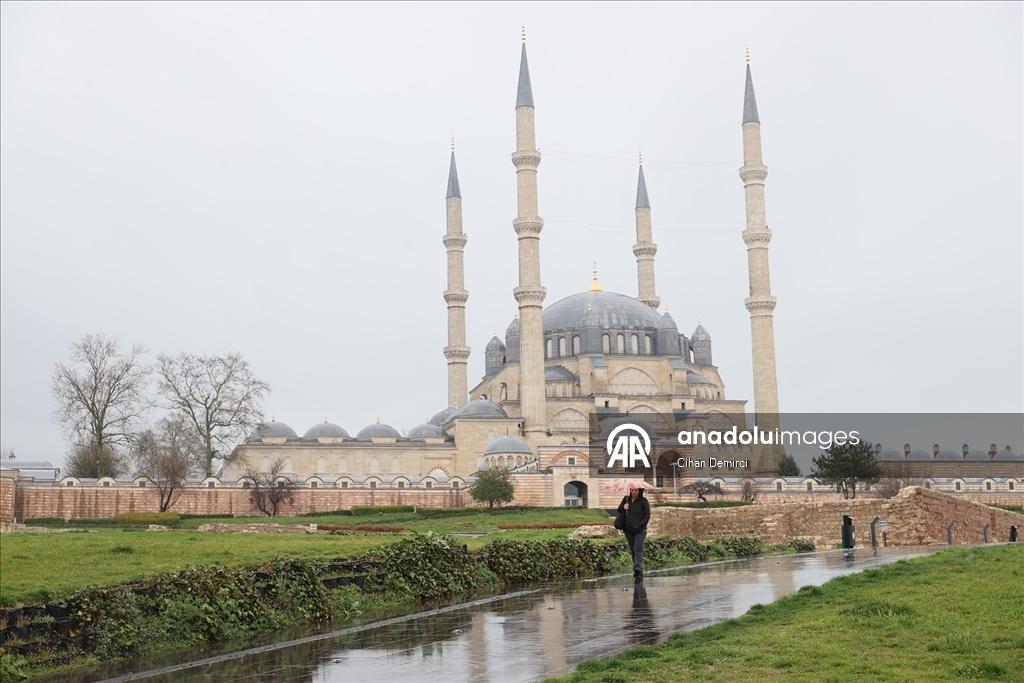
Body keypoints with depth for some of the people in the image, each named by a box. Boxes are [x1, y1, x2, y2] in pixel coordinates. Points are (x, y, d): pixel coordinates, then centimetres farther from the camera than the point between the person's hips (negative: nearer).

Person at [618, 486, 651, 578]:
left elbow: (647, 514, -4)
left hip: (640, 530, -5)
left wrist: (642, 524, -16)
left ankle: (638, 567, -29)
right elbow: (619, 510, 17)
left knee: (638, 549, -17)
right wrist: (623, 508, -6)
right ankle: (639, 571, 13)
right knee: (632, 550, 6)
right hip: (628, 530, 5)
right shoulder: (626, 499, 11)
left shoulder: (643, 501, -1)